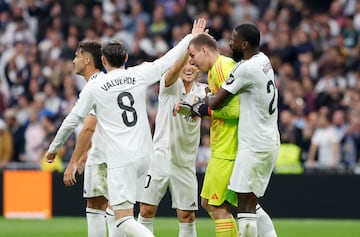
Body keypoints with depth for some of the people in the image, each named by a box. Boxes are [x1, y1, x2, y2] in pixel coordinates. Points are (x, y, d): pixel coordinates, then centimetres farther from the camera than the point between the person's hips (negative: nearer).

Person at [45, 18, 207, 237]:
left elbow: (72, 120, 4)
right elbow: (169, 59, 17)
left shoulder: (94, 87, -2)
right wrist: (192, 37, 32)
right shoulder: (139, 75, 5)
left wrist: (53, 148, 19)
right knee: (123, 209, 19)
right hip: (144, 154, 5)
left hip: (120, 161, -5)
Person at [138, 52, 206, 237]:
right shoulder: (171, 85, -3)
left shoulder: (202, 91, 5)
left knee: (187, 216, 3)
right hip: (161, 157, -2)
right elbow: (174, 71, -25)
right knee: (147, 210, -3)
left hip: (185, 162, 2)